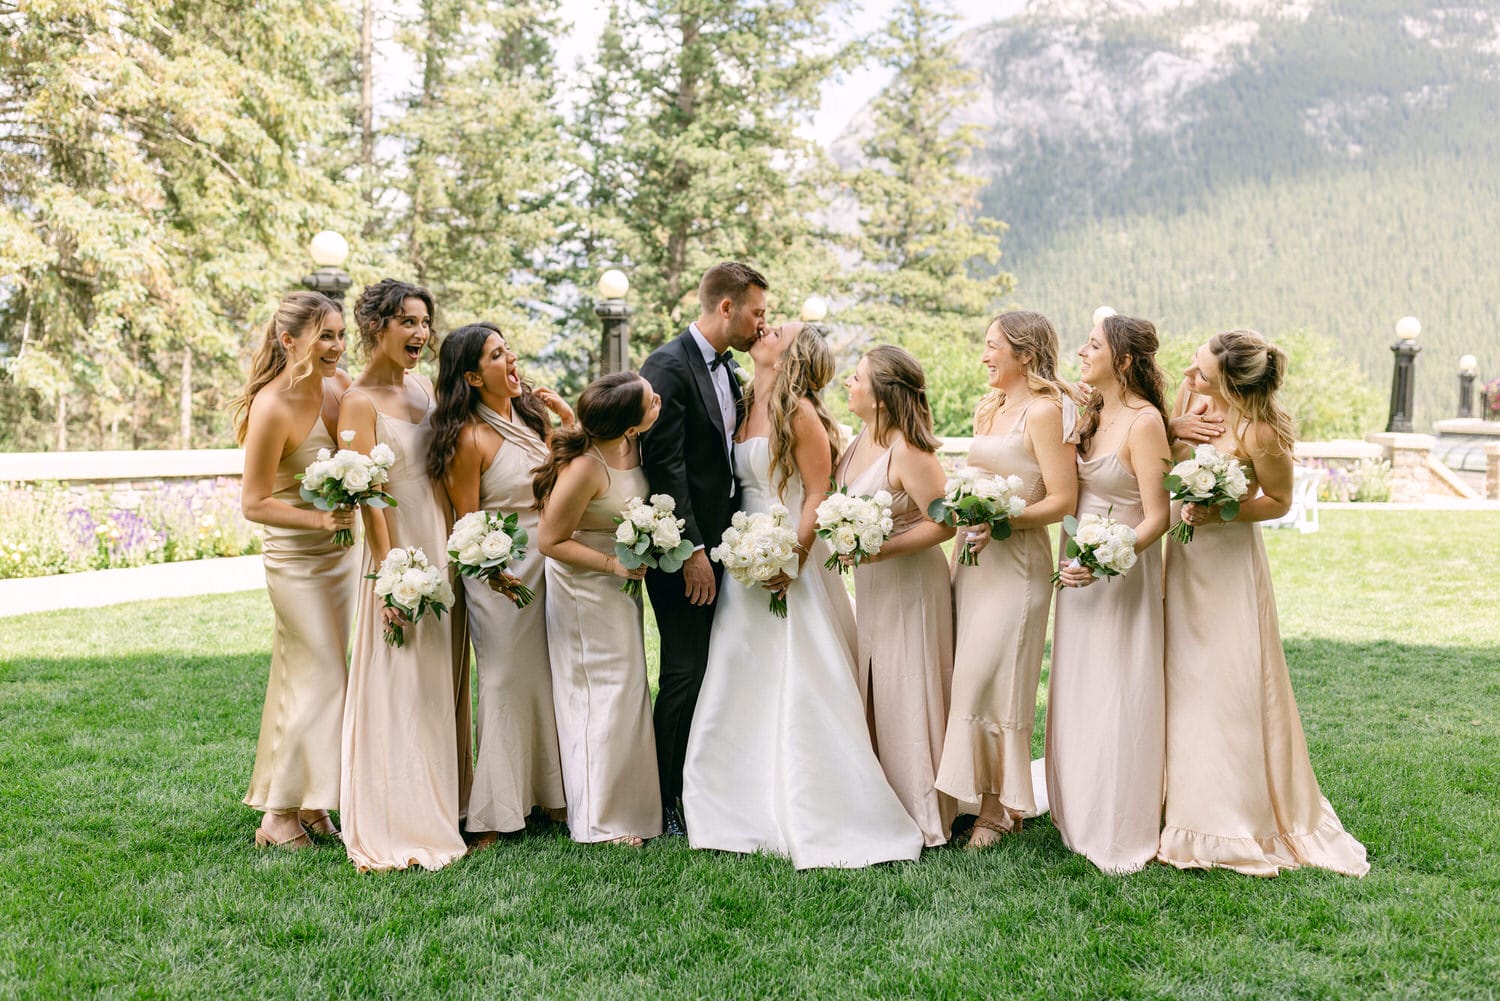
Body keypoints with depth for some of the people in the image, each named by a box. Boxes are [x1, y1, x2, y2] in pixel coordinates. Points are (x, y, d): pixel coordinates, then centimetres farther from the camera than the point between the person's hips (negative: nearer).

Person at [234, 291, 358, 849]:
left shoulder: (339, 386, 1)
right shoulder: (273, 408, -20)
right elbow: (253, 504, -17)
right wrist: (319, 519, -25)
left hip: (343, 553, 7)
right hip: (298, 562, -7)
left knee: (322, 677, 13)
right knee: (318, 681, -3)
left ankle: (310, 803, 24)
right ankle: (278, 815, 10)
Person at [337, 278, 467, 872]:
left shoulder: (423, 388, 10)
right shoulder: (361, 402, -12)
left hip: (443, 548, 7)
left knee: (439, 688, 14)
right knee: (395, 692, -2)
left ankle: (438, 812, 27)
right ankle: (392, 831, 7)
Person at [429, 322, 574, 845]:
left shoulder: (532, 414, 7)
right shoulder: (470, 437, -14)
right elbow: (468, 523, -9)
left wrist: (570, 420, 4)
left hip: (548, 564, 7)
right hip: (500, 570, -7)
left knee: (548, 676, 13)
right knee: (506, 681, 0)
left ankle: (550, 792, 27)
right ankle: (496, 813, 12)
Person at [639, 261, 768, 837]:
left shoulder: (728, 371, 15)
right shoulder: (668, 367, -12)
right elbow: (664, 466, -17)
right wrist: (692, 550, -20)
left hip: (722, 546, 8)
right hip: (684, 551, -8)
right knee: (685, 676, -4)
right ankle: (664, 804, 8)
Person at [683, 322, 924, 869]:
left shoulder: (800, 412, -10)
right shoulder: (745, 409, 12)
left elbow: (818, 494, -12)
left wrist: (792, 559, -20)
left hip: (791, 563, -8)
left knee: (798, 688, -5)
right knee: (744, 689, 9)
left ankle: (818, 820, 3)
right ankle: (754, 809, 20)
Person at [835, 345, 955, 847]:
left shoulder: (907, 452, -22)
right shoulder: (861, 441, 4)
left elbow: (945, 522, -22)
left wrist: (882, 550, -25)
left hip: (909, 584, -9)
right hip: (870, 586, 9)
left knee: (907, 698, 1)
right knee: (873, 697, 15)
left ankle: (922, 816, 15)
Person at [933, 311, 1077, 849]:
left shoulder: (1044, 411, -10)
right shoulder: (989, 409, 16)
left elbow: (1063, 500, -15)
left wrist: (1003, 522, -24)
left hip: (1016, 559, -8)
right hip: (974, 556, 8)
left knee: (989, 679, -5)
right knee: (971, 678, 8)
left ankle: (1000, 807, 7)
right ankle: (980, 795, 17)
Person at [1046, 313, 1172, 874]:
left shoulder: (1144, 421, -15)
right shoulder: (1090, 415, 9)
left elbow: (1157, 517, -18)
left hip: (1122, 573, -8)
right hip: (1080, 568, 8)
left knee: (1116, 699, -1)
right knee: (1075, 695, 14)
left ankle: (1122, 833, 11)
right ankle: (1079, 817, 27)